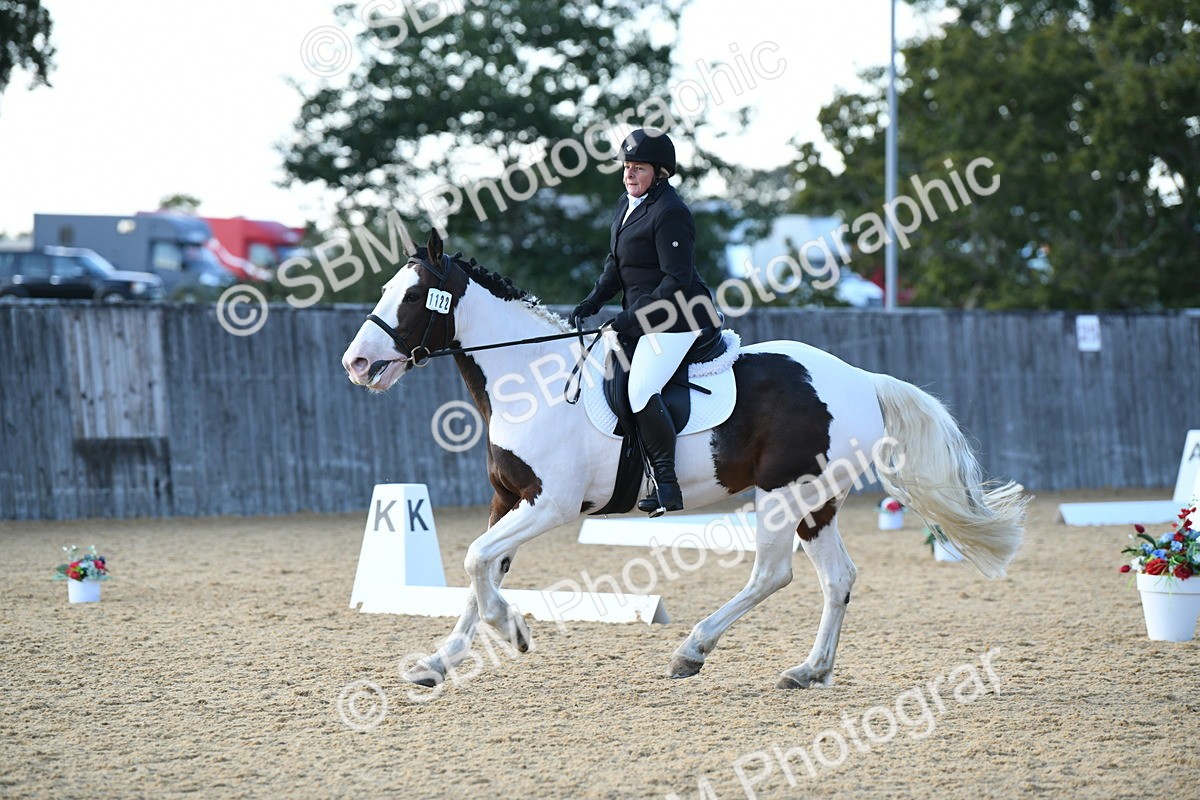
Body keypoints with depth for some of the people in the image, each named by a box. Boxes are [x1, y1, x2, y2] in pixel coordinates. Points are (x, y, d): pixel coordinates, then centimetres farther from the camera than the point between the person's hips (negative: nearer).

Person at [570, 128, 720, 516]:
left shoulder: (669, 213, -18)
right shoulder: (627, 205, 12)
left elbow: (677, 281, -21)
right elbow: (616, 264, 20)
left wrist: (635, 318, -24)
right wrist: (593, 302, 5)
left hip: (675, 319, -11)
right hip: (641, 317, 11)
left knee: (642, 391, -22)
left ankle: (667, 484, -16)